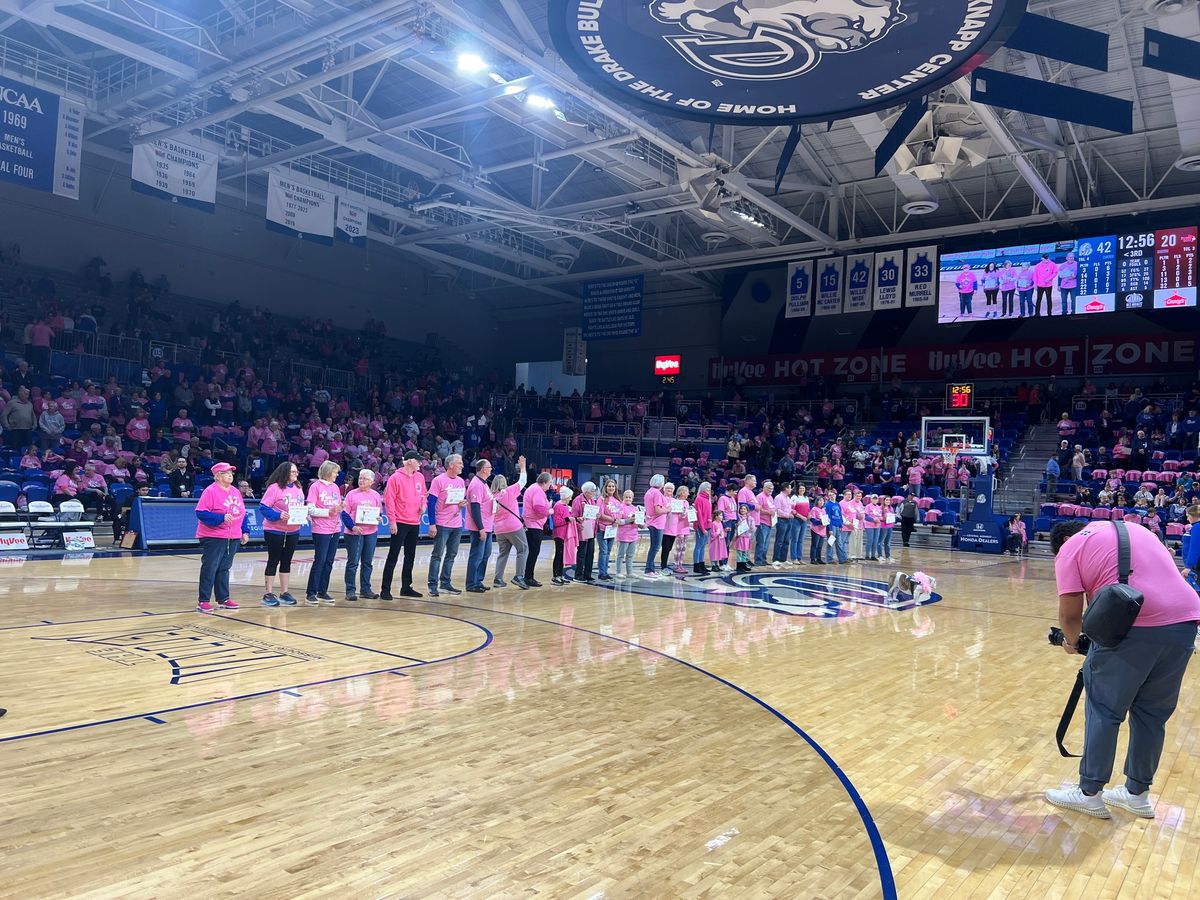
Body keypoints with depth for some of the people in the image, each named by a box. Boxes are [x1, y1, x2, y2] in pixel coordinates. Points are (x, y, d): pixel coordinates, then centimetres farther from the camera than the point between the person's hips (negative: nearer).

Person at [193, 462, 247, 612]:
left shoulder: (235, 491, 12)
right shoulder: (211, 491, -10)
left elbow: (242, 513, 18)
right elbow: (201, 513, -17)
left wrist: (245, 532, 12)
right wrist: (221, 518, -25)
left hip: (233, 538, 7)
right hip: (213, 537, -7)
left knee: (224, 568, 13)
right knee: (210, 568, -5)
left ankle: (223, 599, 20)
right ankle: (203, 601, 1)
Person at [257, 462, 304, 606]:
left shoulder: (298, 488, 8)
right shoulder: (274, 488, -12)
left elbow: (302, 507, 17)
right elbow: (263, 508, -15)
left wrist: (305, 515, -3)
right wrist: (278, 515, -27)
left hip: (293, 531, 6)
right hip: (275, 531, -6)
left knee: (287, 561, 12)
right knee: (273, 561, 1)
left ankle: (284, 593, 20)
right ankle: (268, 594, 9)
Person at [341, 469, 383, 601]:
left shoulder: (376, 495, 7)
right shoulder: (352, 494, -2)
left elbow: (379, 512, 14)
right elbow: (345, 514, -5)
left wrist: (378, 518, -8)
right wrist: (352, 526, -18)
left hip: (371, 532, 4)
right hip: (354, 532, -4)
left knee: (368, 562, 10)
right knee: (353, 562, 0)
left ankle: (365, 589, 19)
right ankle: (350, 590, 8)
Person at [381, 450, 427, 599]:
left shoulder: (420, 477, 8)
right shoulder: (396, 477, -10)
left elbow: (424, 494, 20)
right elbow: (389, 499, -12)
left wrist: (424, 504, -1)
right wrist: (392, 520, -15)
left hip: (415, 523, 7)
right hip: (400, 523, -7)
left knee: (410, 556, 13)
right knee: (393, 557, -3)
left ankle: (406, 587, 23)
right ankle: (385, 589, 2)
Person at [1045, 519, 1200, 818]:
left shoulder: (1070, 548, 7)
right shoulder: (1133, 529, 28)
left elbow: (1070, 614, 1)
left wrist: (1071, 640, 21)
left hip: (1135, 627, -6)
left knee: (1104, 710, 7)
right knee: (1153, 713, 18)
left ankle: (1089, 794, 14)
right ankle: (1138, 794, 28)